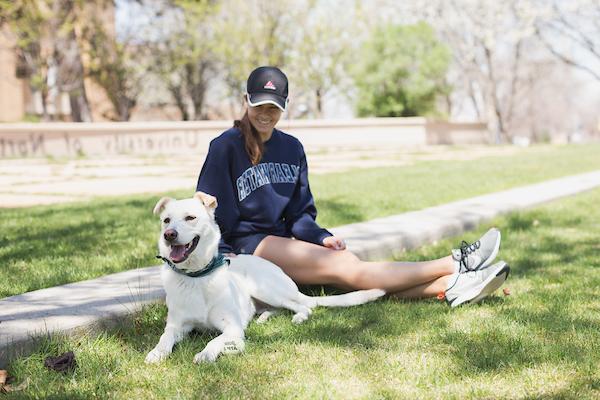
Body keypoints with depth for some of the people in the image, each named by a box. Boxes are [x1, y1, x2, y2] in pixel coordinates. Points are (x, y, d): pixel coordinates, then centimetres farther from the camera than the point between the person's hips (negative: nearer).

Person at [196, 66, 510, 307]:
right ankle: (455, 264, -30)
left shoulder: (291, 147, 11)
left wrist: (320, 237, -2)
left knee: (353, 264, -20)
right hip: (248, 246, -6)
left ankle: (449, 287, -36)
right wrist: (222, 258, -20)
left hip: (283, 238, 6)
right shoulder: (225, 147, -7)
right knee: (345, 267, -23)